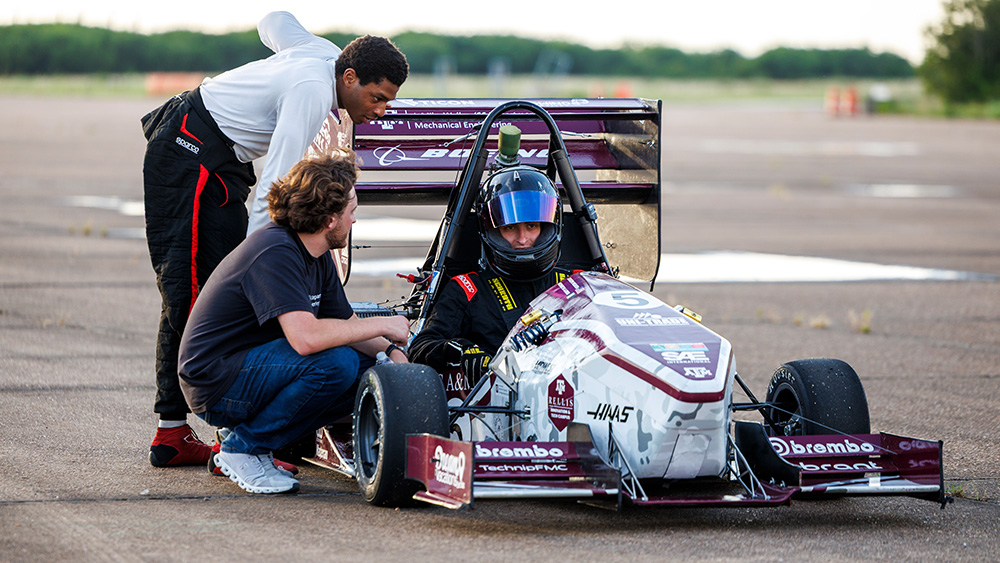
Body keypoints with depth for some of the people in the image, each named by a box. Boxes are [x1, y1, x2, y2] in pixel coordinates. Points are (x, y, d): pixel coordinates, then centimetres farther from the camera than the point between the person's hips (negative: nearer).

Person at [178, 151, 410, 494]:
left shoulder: (317, 256, 8)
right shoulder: (276, 253, -23)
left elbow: (346, 324, 14)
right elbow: (306, 337, -35)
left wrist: (389, 350, -6)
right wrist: (382, 325, -23)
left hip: (250, 369, 10)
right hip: (215, 385, -10)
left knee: (372, 369, 2)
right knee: (335, 362, -27)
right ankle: (244, 448, -11)